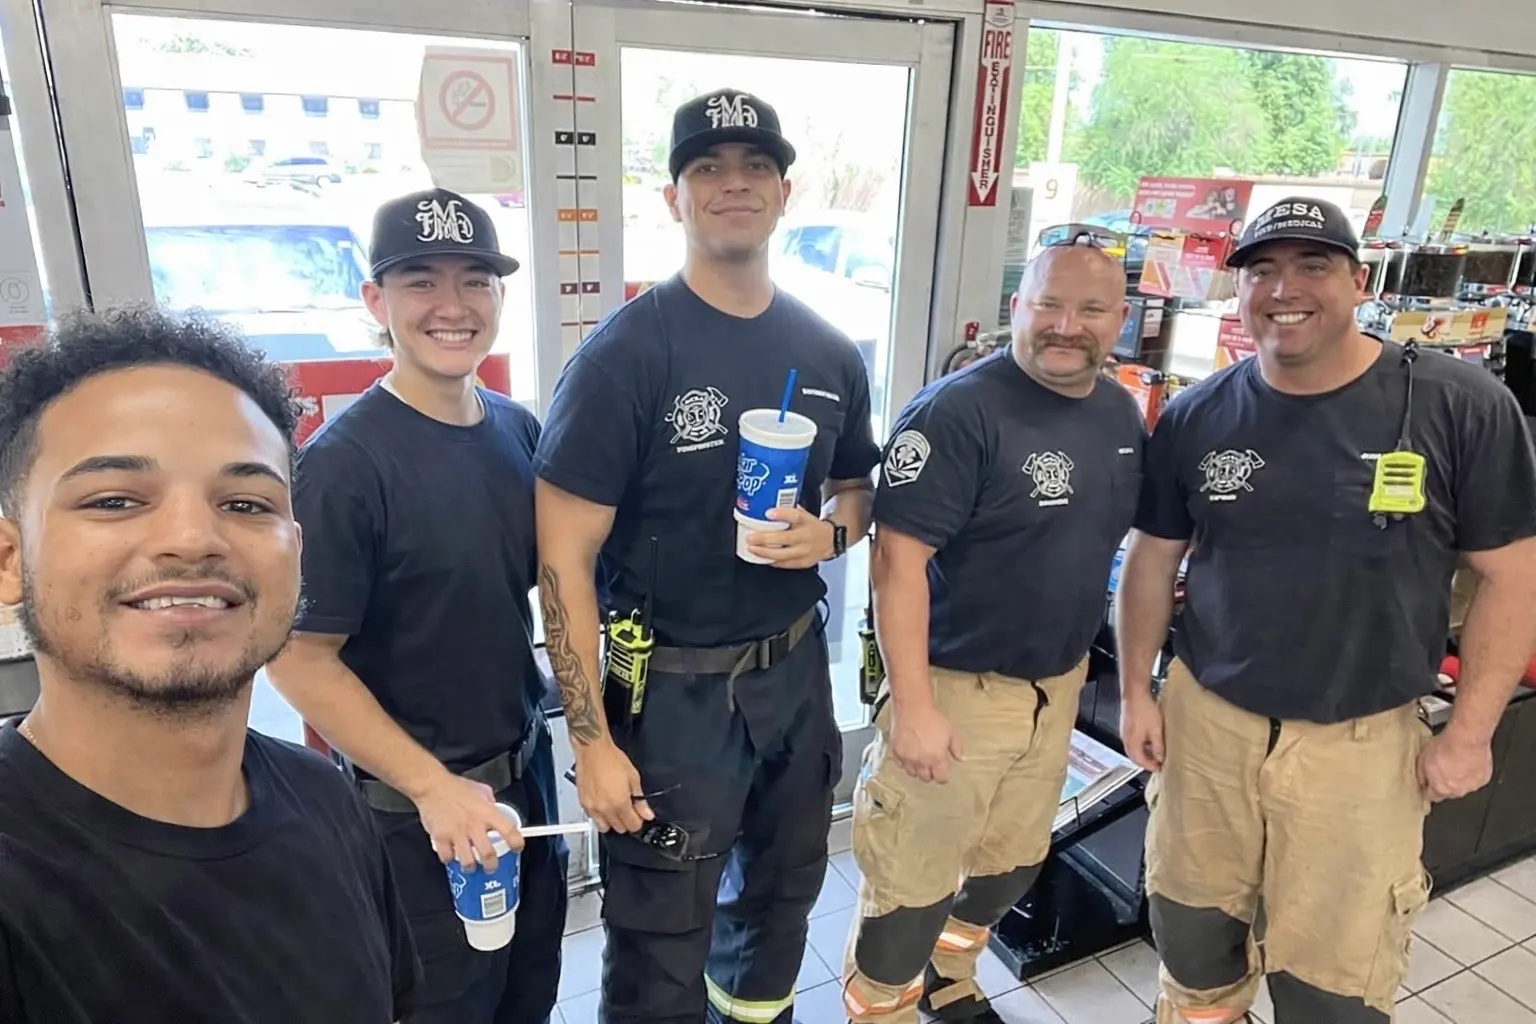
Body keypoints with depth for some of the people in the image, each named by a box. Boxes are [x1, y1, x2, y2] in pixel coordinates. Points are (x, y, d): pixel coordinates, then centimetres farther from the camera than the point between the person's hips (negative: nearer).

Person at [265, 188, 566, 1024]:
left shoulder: (519, 431, -1)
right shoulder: (343, 462, -20)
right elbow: (300, 660, -18)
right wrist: (434, 787, -18)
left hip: (526, 767, 6)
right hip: (414, 804, -5)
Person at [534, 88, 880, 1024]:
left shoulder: (829, 353, 1)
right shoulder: (626, 351, -16)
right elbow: (564, 559, -17)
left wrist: (827, 534, -9)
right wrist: (593, 741, -18)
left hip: (796, 668, 6)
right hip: (671, 685, -5)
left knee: (786, 893, 26)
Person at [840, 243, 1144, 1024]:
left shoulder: (1121, 414, 4)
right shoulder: (957, 411, -20)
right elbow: (898, 558, -23)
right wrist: (914, 705, -25)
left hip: (1058, 686, 8)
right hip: (957, 688, -7)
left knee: (1011, 863, 24)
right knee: (912, 884, 8)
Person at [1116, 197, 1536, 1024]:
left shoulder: (1461, 407, -11)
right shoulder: (1196, 418, -4)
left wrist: (1469, 731, -6)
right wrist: (1135, 690, 4)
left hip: (1361, 739, -2)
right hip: (1205, 718, 3)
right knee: (1189, 924, 20)